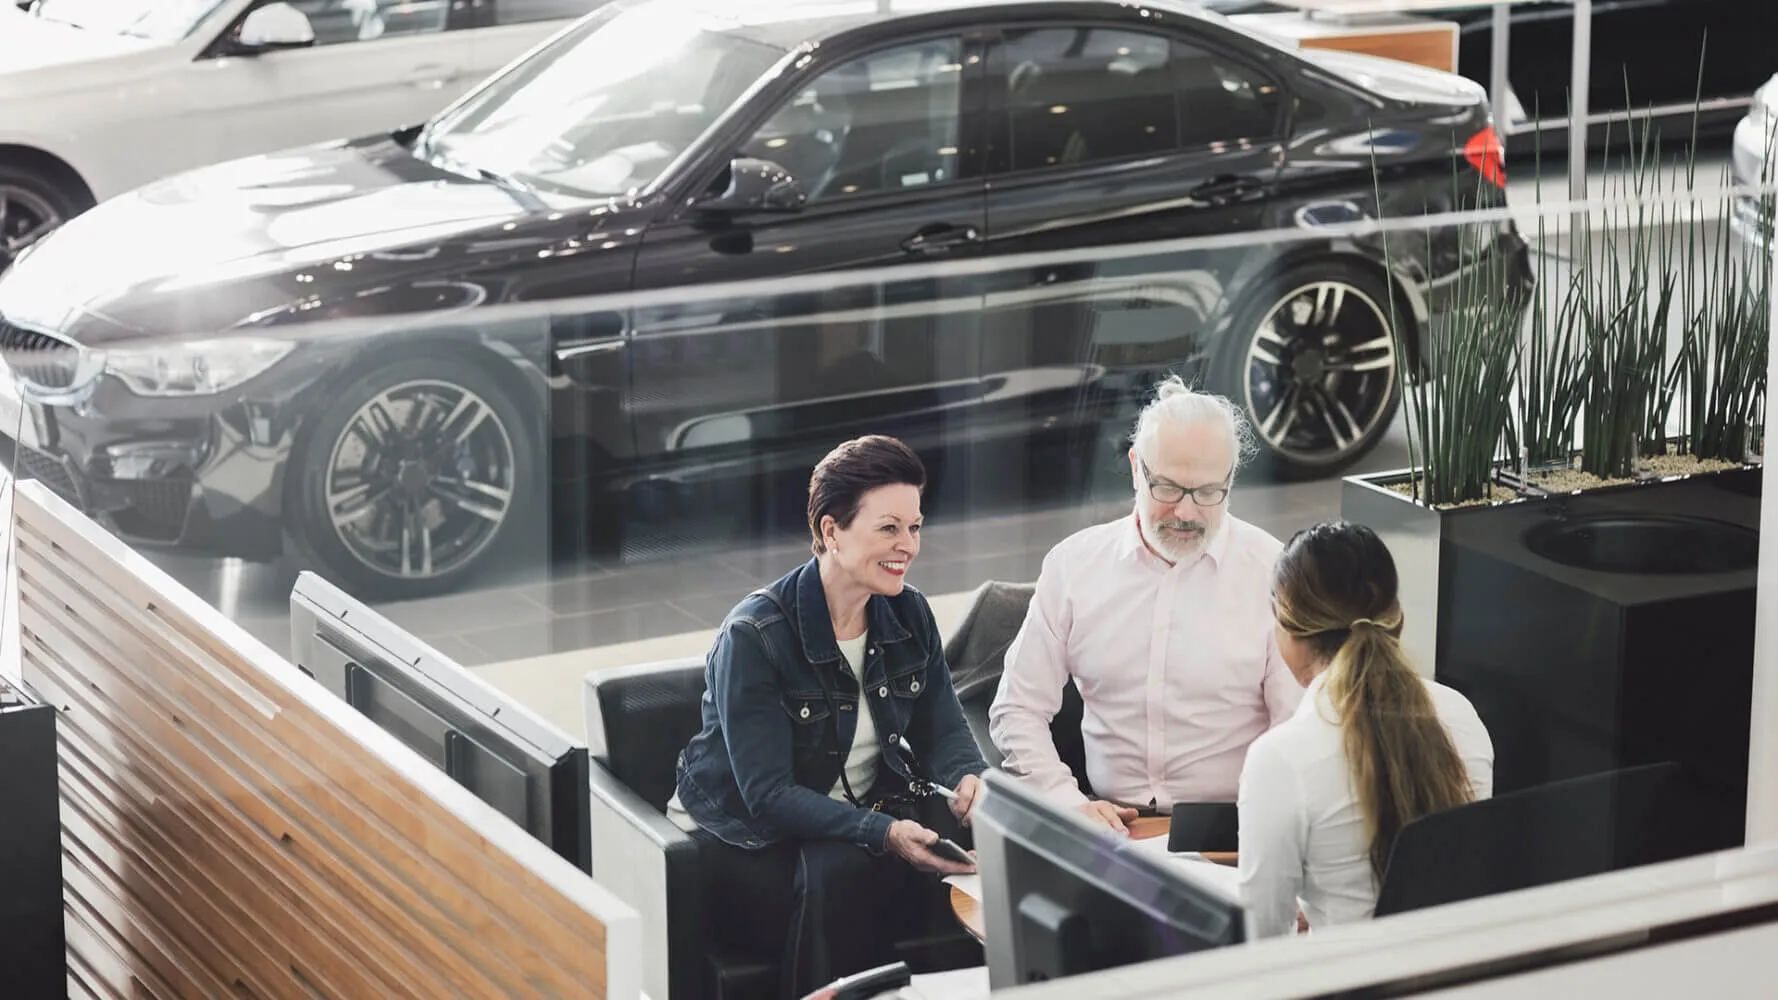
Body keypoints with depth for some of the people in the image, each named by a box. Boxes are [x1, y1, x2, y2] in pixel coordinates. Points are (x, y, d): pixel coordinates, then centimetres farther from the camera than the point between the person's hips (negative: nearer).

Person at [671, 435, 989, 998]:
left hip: (868, 811, 6)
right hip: (744, 838, -6)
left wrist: (971, 778, -22)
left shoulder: (909, 615, 1)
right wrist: (883, 834, -36)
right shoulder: (754, 636, -20)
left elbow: (943, 730, 4)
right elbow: (768, 794, -24)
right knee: (839, 873, -36)